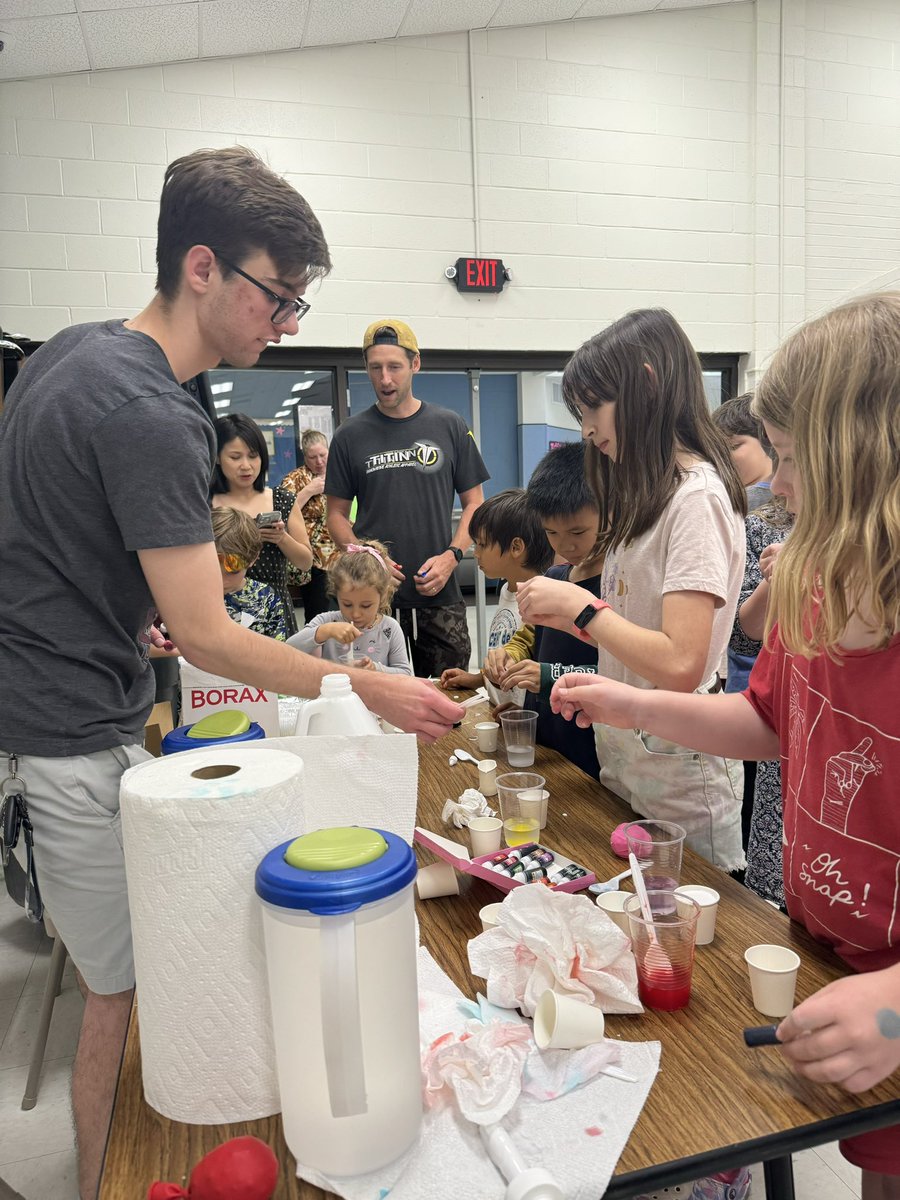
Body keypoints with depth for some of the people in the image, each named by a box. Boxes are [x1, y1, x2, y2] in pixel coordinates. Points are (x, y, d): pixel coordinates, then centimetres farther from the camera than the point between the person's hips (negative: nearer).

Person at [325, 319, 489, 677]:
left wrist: (450, 557, -7)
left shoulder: (449, 426, 7)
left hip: (440, 597, 1)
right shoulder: (351, 435, 6)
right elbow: (336, 513, 8)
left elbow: (474, 503, 9)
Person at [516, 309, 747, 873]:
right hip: (624, 765, 9)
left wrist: (582, 606, -17)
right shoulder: (647, 494, 10)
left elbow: (679, 665, -27)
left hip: (678, 784, -9)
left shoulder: (697, 497, -19)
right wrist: (562, 610, -2)